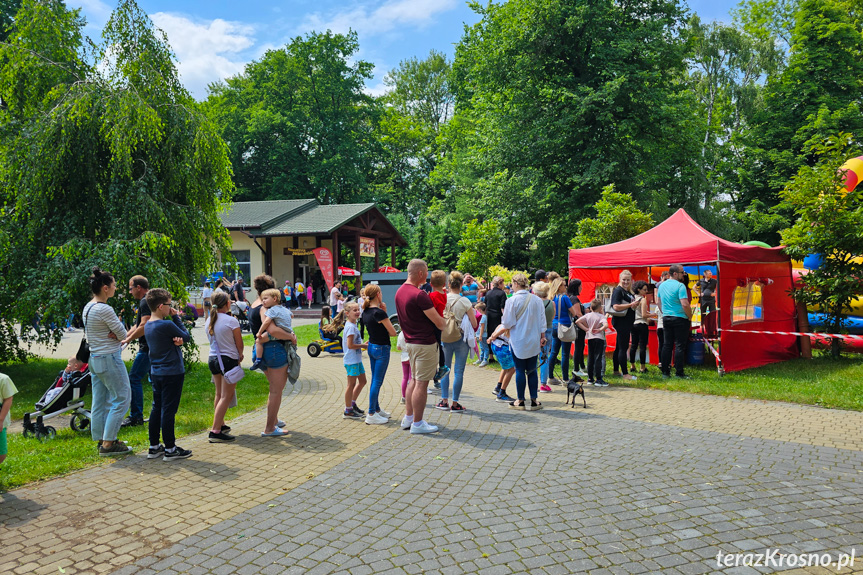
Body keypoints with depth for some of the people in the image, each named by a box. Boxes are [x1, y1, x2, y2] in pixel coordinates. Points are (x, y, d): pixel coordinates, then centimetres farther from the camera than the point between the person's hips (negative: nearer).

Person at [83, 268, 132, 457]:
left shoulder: (87, 308, 10)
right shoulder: (105, 309, -19)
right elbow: (123, 334, -15)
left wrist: (112, 334, -2)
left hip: (94, 358, 9)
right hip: (109, 359, -9)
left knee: (99, 402, 13)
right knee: (121, 399, -1)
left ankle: (102, 441, 21)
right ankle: (108, 443, 0)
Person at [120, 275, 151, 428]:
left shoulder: (145, 302, -14)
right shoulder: (146, 301, 19)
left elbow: (144, 326, -22)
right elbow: (138, 326, 23)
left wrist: (128, 339, -13)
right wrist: (124, 336, 19)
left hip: (147, 348, -10)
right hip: (152, 348, 11)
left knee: (134, 379, -7)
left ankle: (136, 416, -4)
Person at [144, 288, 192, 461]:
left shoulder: (148, 326, 8)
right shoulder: (166, 325, -20)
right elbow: (187, 337, -7)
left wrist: (176, 340, -16)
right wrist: (176, 317, -3)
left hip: (156, 373, 9)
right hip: (172, 373, -9)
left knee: (157, 409, 14)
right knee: (168, 410, -2)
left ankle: (154, 447, 23)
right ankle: (170, 449, 6)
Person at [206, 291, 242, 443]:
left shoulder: (210, 321, 6)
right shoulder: (231, 321, -14)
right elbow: (239, 343, -5)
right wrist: (240, 356, 13)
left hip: (212, 358, 8)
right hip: (229, 359, -7)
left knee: (219, 395, 19)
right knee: (226, 396, -4)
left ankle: (220, 425, 31)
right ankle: (216, 431, -7)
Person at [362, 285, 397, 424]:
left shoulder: (366, 312, 5)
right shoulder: (379, 312, -20)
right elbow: (393, 332, -15)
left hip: (371, 346, 9)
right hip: (381, 348, -9)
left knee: (375, 380, 18)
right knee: (377, 382, -2)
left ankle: (377, 409, 30)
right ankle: (371, 415, 3)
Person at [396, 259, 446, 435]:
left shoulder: (400, 291, 7)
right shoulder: (419, 295, -21)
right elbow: (439, 322, -19)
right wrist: (444, 324, 2)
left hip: (410, 341, 9)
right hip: (425, 343, -9)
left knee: (415, 380, 19)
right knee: (422, 383, -1)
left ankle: (408, 418, 25)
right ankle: (417, 423, 7)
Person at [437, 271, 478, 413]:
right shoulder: (464, 301, -11)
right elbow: (474, 324, -7)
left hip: (445, 338, 3)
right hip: (461, 339, -3)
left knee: (445, 370, 14)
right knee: (459, 371, 3)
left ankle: (444, 401, 16)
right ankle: (455, 404, 7)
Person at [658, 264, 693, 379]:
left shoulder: (662, 285, 9)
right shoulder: (680, 286, -14)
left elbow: (659, 302, 18)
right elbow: (685, 304, -20)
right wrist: (690, 316, -6)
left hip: (666, 318, 7)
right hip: (680, 318, -7)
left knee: (667, 345, 10)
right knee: (680, 346, -2)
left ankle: (665, 372, 12)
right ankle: (679, 373, 0)